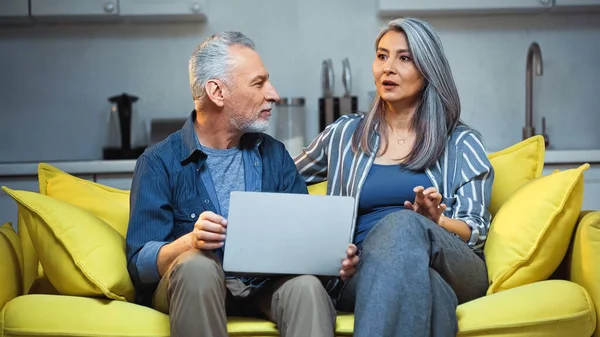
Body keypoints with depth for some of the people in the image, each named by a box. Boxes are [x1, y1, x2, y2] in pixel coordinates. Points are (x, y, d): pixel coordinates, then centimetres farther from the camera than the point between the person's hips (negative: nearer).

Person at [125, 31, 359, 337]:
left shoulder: (274, 155, 12)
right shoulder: (160, 163, -1)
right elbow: (140, 263, -8)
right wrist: (190, 242, -29)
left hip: (265, 286, 2)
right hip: (192, 285, -1)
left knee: (306, 285, -31)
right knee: (198, 264, -35)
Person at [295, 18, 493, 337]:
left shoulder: (461, 143, 15)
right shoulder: (345, 134, 20)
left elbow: (475, 231, 7)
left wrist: (435, 221, -15)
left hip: (452, 268, 1)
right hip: (364, 277, 0)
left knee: (403, 223, -38)